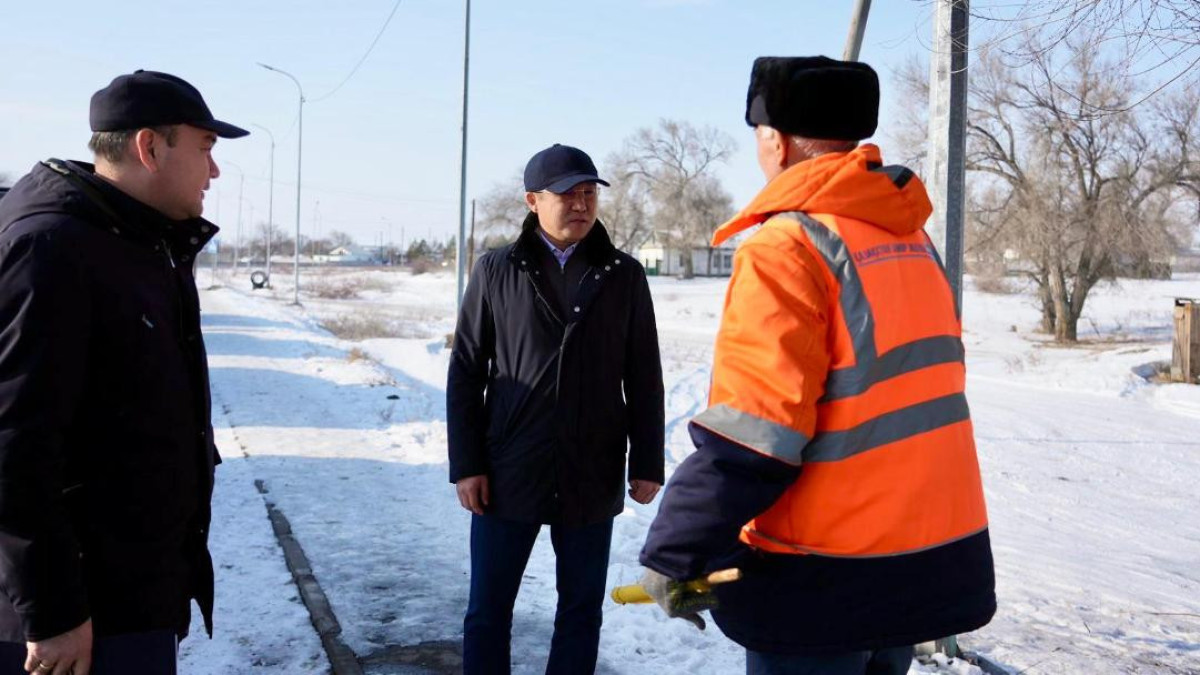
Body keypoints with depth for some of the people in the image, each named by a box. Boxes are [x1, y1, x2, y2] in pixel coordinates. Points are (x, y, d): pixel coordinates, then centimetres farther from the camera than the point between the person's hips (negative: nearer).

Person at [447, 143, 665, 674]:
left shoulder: (623, 275, 2)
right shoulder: (496, 271, 1)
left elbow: (644, 379, 4)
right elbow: (466, 373, 2)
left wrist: (647, 463, 2)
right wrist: (466, 465, -3)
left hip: (592, 479, 1)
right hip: (508, 475, 0)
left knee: (581, 611, 13)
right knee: (488, 611, 9)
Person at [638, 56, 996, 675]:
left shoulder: (787, 245, -16)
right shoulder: (911, 240, 9)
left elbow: (747, 437, -22)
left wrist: (674, 555, -12)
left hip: (828, 578, -8)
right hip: (928, 559, 8)